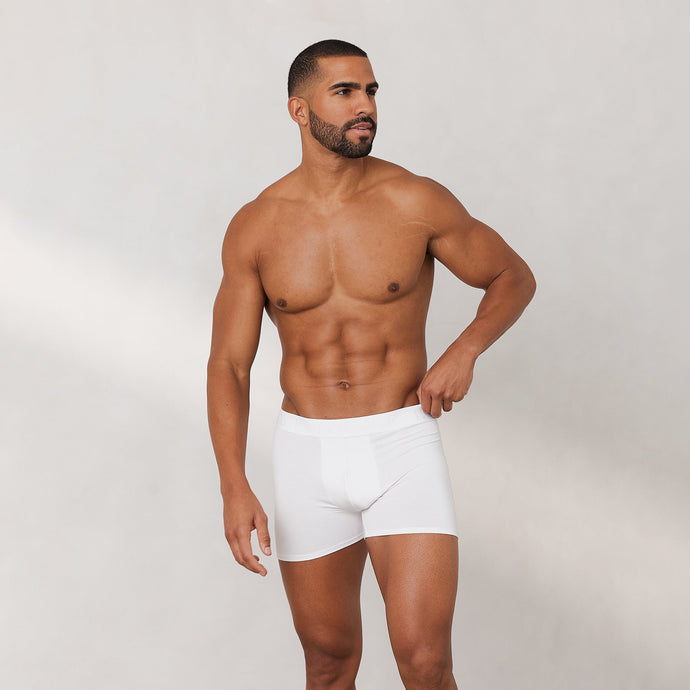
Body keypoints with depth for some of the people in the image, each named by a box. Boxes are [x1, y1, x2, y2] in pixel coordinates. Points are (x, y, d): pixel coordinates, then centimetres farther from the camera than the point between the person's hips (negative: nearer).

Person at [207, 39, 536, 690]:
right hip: (307, 456, 2)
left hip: (402, 447, -2)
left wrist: (465, 350, -13)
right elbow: (229, 364, 0)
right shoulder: (255, 228, -2)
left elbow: (514, 277, 6)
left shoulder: (417, 202, -7)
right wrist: (234, 488, -12)